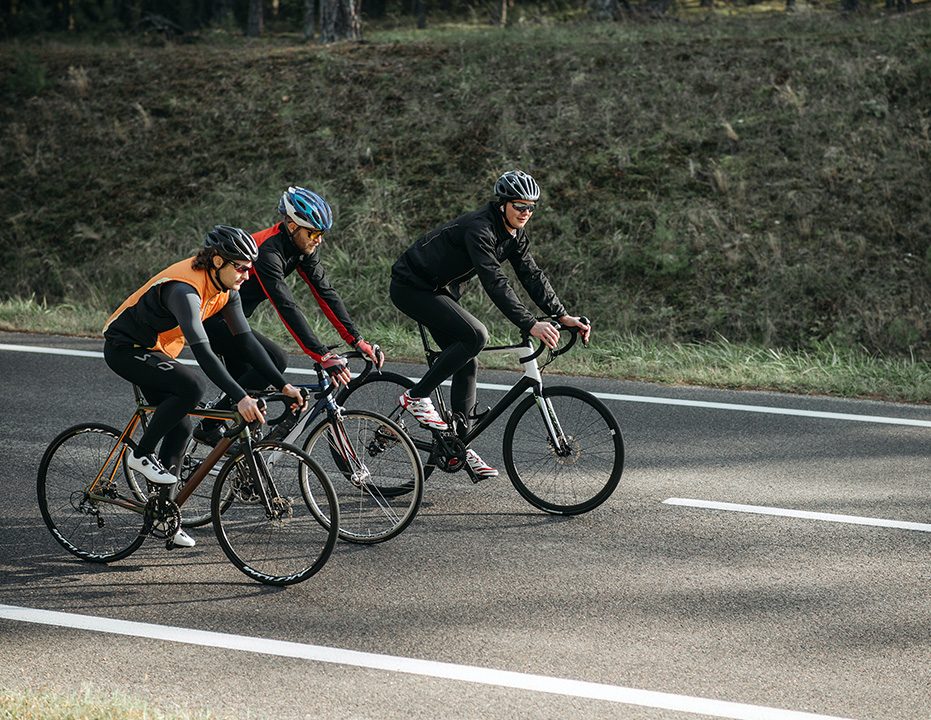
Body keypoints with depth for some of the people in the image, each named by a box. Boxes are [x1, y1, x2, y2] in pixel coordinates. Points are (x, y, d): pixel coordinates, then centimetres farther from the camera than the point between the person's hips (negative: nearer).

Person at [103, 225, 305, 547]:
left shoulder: (226, 289, -6)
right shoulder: (185, 289, -33)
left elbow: (246, 340, -4)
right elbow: (202, 352, -41)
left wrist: (282, 384, -12)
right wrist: (240, 398, -47)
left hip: (155, 350, 9)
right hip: (125, 348, -9)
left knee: (181, 427, 5)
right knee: (192, 386, -29)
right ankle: (141, 454, -11)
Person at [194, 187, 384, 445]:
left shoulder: (303, 248, -2)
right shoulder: (268, 251, -28)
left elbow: (325, 293, -3)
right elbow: (287, 307, -35)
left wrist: (358, 341, -12)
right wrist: (323, 357, -39)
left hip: (228, 317, 10)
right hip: (210, 316, -10)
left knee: (246, 382, 11)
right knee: (275, 360, -21)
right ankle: (210, 428, -16)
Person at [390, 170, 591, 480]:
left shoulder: (514, 234, 0)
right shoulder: (479, 229, -28)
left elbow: (532, 276, 0)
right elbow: (495, 282, -37)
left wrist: (564, 316, -10)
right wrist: (530, 324, -44)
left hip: (441, 289, 10)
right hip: (412, 288, -10)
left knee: (467, 364, 5)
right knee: (475, 335, -25)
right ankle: (417, 397, -14)